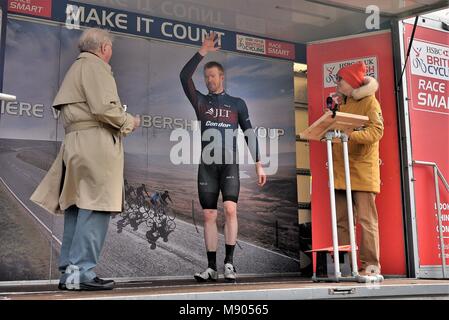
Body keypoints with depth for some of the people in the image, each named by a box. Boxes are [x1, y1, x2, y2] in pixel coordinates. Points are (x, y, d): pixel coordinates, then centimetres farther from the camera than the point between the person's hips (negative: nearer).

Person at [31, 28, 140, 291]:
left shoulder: (77, 67, 28)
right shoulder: (95, 66, -3)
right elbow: (104, 108, -15)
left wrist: (120, 120, 21)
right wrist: (129, 121, 0)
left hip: (77, 142, 10)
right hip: (97, 143, -10)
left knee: (77, 207, 8)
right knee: (95, 208, -10)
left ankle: (69, 271, 11)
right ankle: (81, 272, -10)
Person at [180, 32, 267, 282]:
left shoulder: (237, 104, 11)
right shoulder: (200, 101, 12)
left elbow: (250, 134, 10)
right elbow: (184, 77, -2)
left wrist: (259, 165, 4)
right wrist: (203, 52, -5)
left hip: (230, 165, -1)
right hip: (207, 165, 1)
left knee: (230, 208, -18)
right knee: (209, 216, 0)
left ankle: (229, 262, -10)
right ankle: (212, 268, 5)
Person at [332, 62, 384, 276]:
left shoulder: (369, 101, 0)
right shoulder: (340, 102, 21)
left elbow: (376, 131, -15)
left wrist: (350, 134, -26)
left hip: (363, 170, -6)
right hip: (341, 170, 7)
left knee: (366, 219, -7)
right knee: (341, 220, 5)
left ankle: (371, 265, -1)